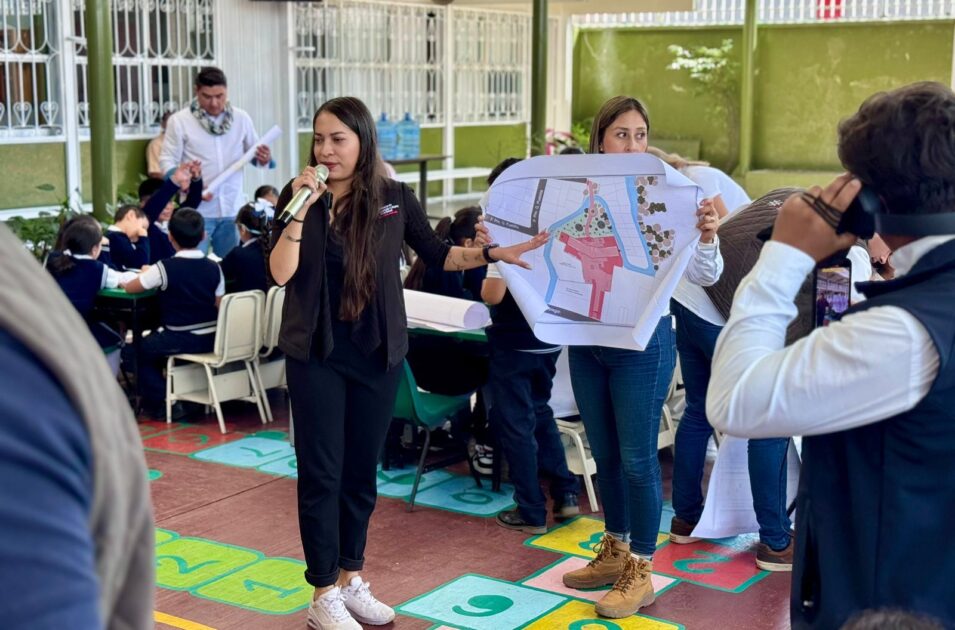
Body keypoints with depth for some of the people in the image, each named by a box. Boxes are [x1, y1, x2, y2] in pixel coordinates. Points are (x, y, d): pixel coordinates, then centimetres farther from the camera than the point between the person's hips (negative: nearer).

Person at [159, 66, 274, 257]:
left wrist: (263, 159, -13)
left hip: (232, 210, 3)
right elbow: (167, 161, -5)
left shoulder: (241, 118, 5)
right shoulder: (179, 121, -3)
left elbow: (253, 155, 12)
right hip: (197, 211, -3)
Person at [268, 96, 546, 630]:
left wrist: (492, 254, -5)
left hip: (378, 354, 2)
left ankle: (352, 578, 27)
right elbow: (281, 272, -13)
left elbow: (439, 255, 8)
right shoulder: (299, 197, -4)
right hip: (316, 355, -2)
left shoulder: (395, 198, -1)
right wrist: (301, 209, -21)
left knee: (362, 471, 12)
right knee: (322, 474, 1)